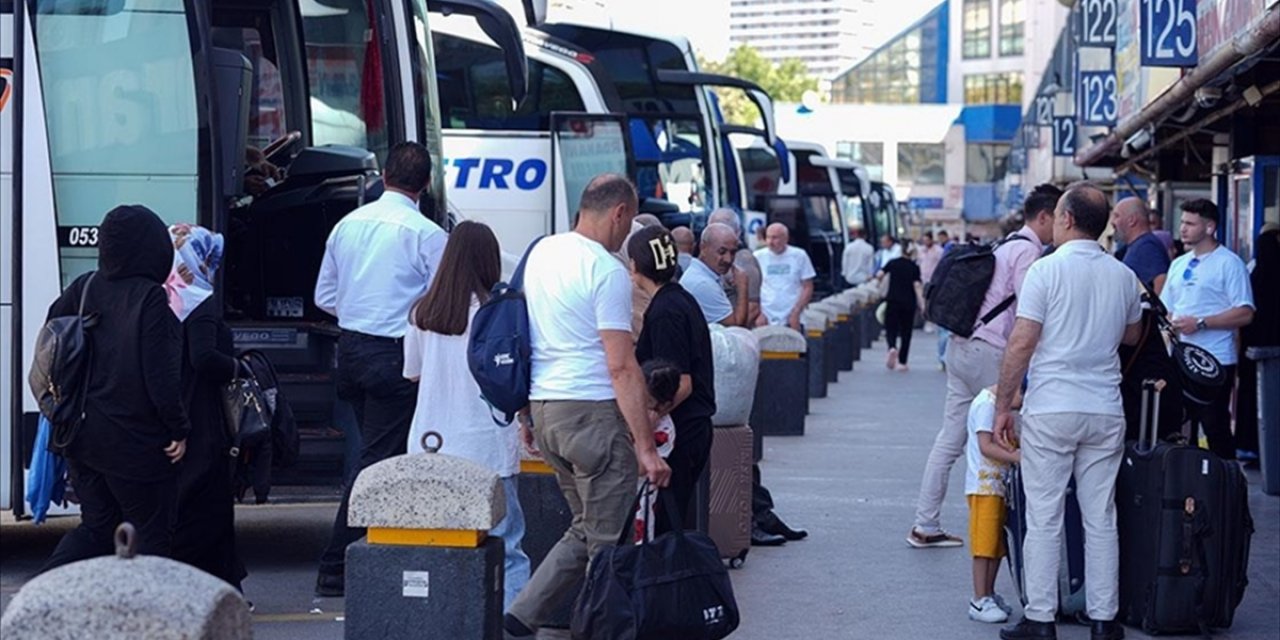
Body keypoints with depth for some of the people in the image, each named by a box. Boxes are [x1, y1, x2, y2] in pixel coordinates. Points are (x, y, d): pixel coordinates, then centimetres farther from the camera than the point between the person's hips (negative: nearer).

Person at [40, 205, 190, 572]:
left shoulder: (85, 288, 2)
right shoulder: (150, 299, -17)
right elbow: (161, 376, -18)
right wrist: (179, 429, -9)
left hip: (84, 439, 6)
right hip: (137, 445, -6)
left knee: (96, 527, 18)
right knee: (151, 535, 8)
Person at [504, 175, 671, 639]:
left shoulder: (541, 253, 12)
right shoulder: (607, 271, -13)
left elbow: (531, 339, 19)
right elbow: (621, 368, -18)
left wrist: (530, 415, 27)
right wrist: (646, 447, -17)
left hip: (543, 408, 9)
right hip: (592, 410, -8)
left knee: (585, 530, 17)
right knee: (609, 541, -1)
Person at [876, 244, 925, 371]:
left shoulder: (892, 263, 1)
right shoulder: (914, 267, -2)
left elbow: (879, 275, -4)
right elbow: (917, 286, -9)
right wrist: (921, 304, -9)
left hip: (893, 301, 0)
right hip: (909, 303, 0)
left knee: (891, 328, 5)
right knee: (906, 332, 9)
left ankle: (892, 348, -27)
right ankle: (902, 362, 7)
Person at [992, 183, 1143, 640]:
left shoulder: (1047, 270, -8)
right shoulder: (1124, 277, 6)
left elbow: (1021, 344, -11)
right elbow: (1132, 336, 22)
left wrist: (1002, 406, -4)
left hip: (1050, 410, -4)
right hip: (1105, 411, 4)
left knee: (1044, 518, 1)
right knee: (1101, 519, 8)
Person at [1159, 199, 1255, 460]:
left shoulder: (1229, 263, -7)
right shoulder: (1179, 265, 16)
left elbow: (1245, 313, -14)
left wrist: (1200, 323, -19)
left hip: (1215, 362, -7)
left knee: (1216, 429, -5)